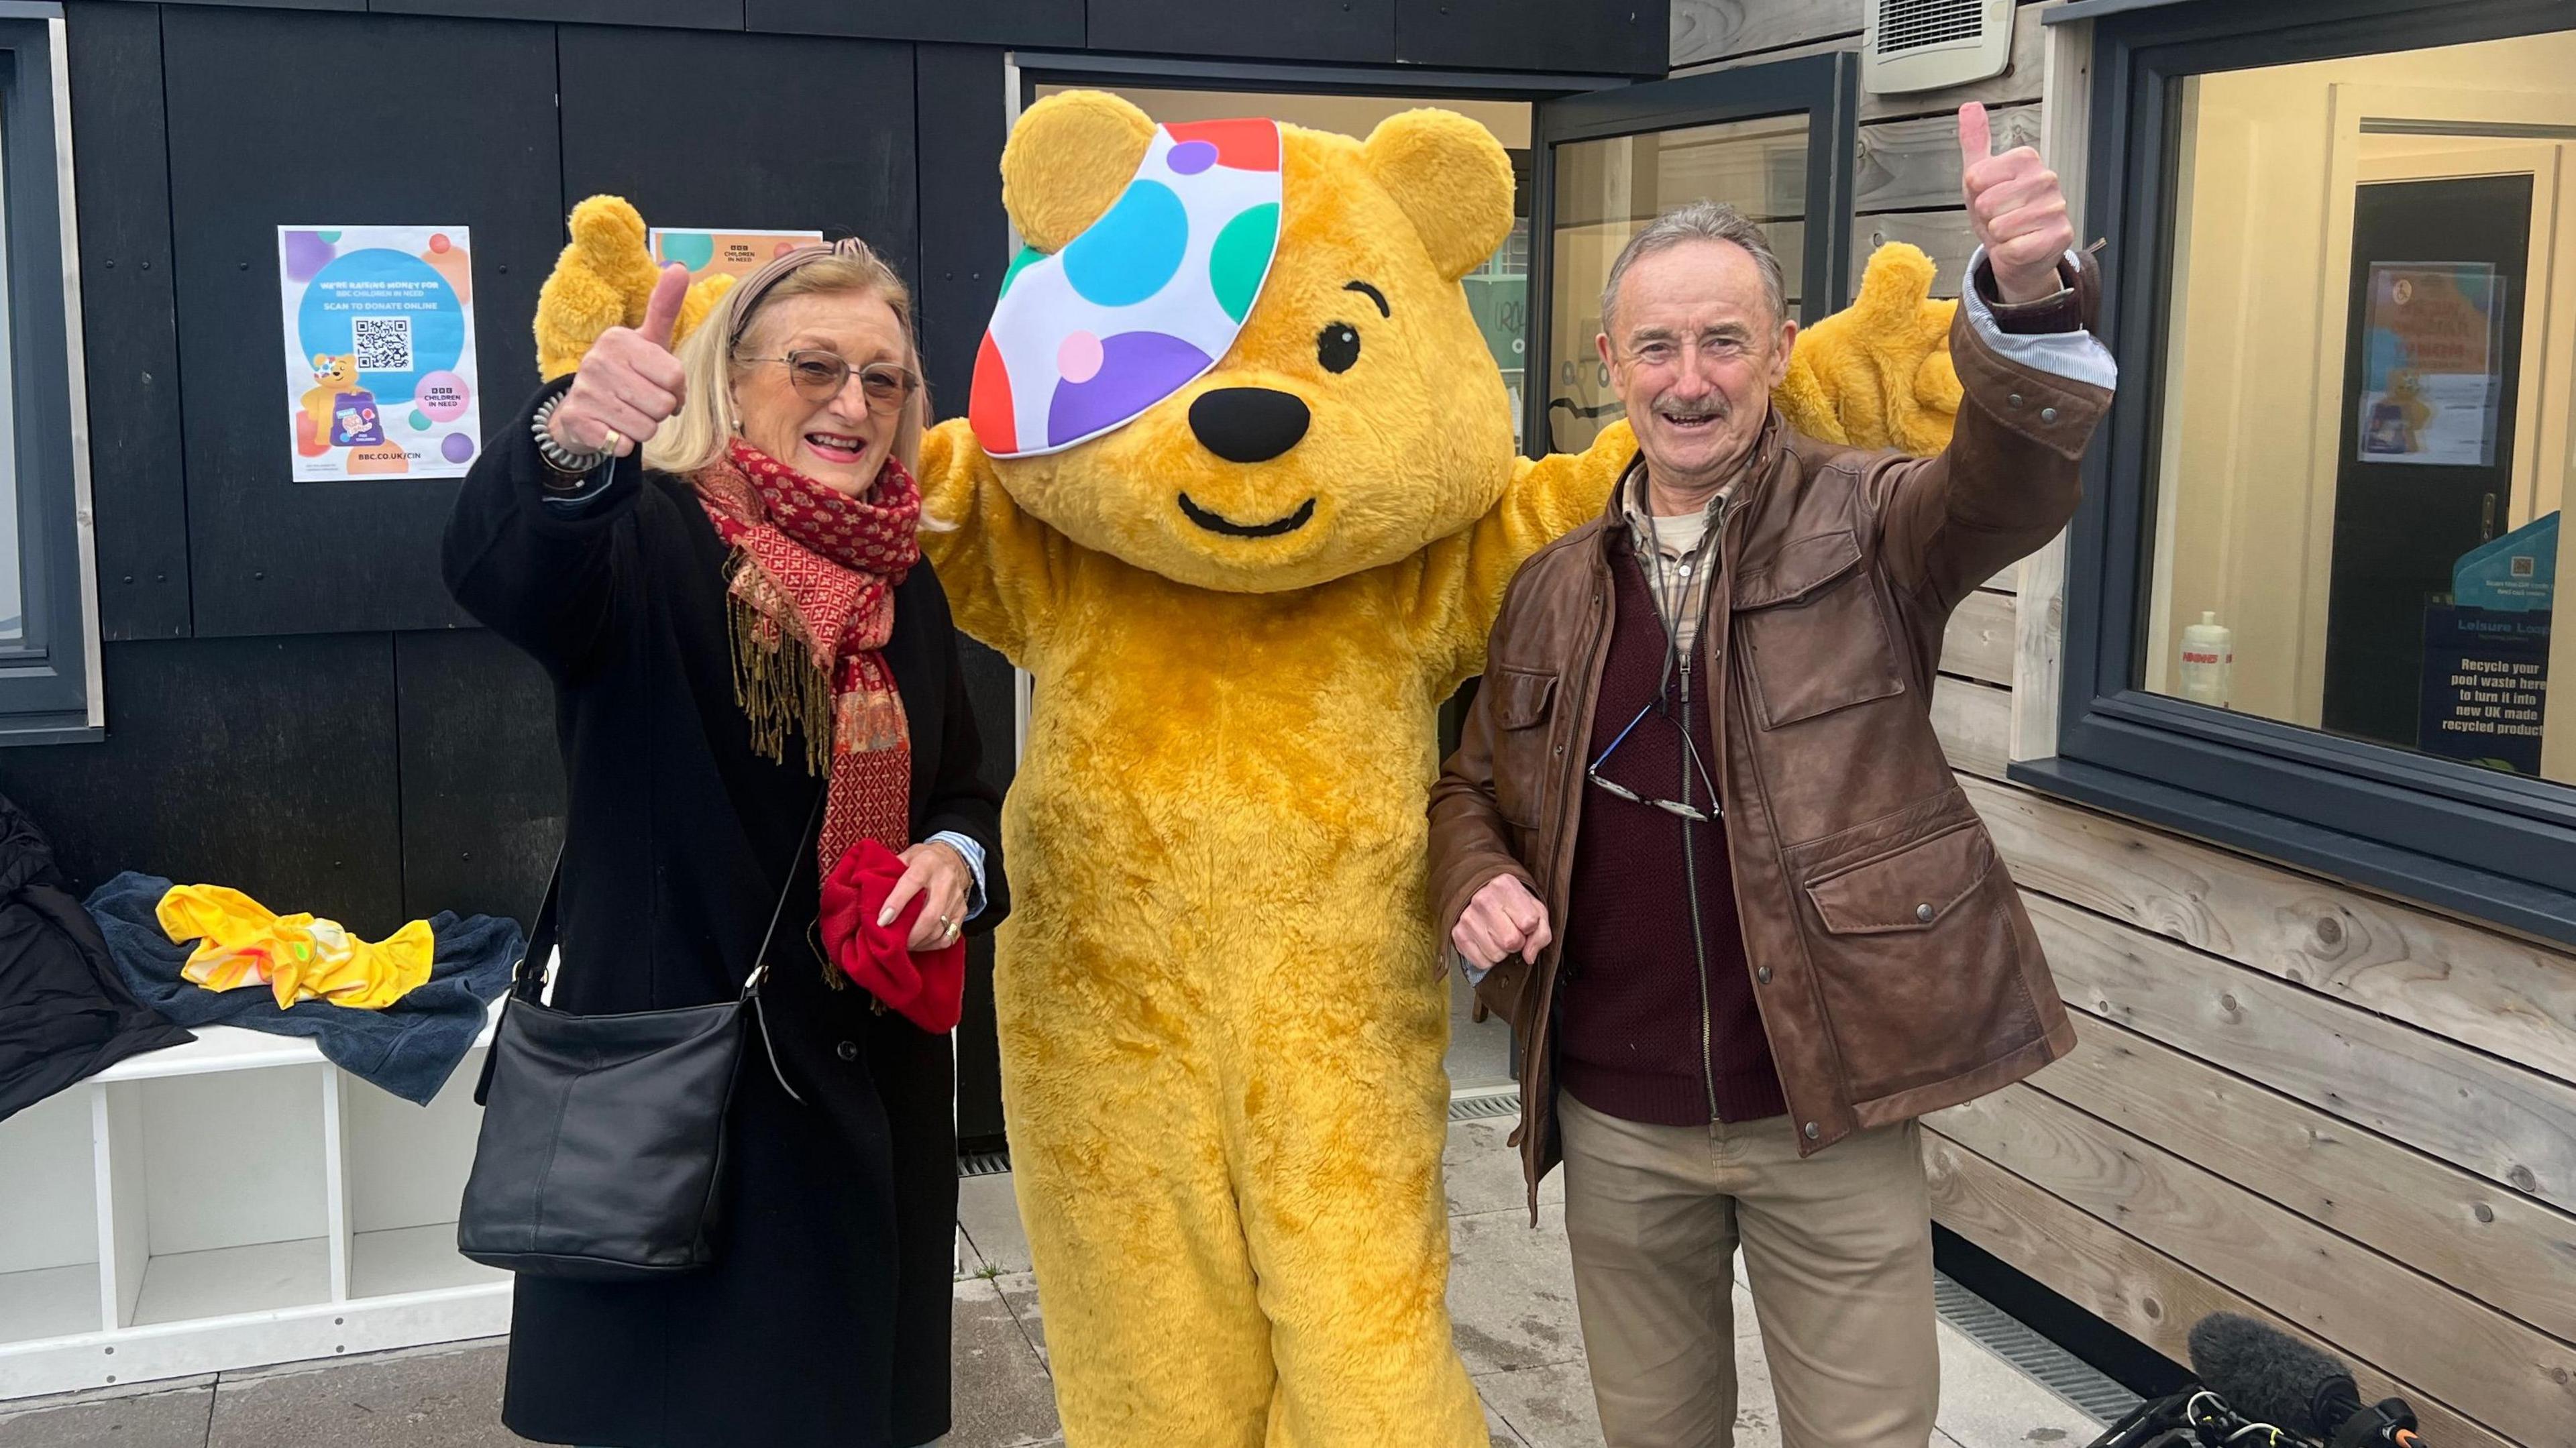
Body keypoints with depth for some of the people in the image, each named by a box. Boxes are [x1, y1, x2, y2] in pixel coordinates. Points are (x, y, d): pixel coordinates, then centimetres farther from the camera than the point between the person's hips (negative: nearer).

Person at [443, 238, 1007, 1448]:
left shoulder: (905, 588, 9)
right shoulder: (651, 537, -10)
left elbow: (964, 795, 19)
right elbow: (497, 567, -33)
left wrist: (958, 860, -5)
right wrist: (571, 440, -54)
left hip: (868, 1096, 6)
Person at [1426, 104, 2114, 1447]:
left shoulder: (1864, 526, -5)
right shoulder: (1551, 583, 5)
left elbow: (2011, 483, -26)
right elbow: (1472, 782, 16)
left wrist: (2030, 298, -45)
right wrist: (1475, 879, -6)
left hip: (1829, 1119, -3)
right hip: (1614, 1124, 3)